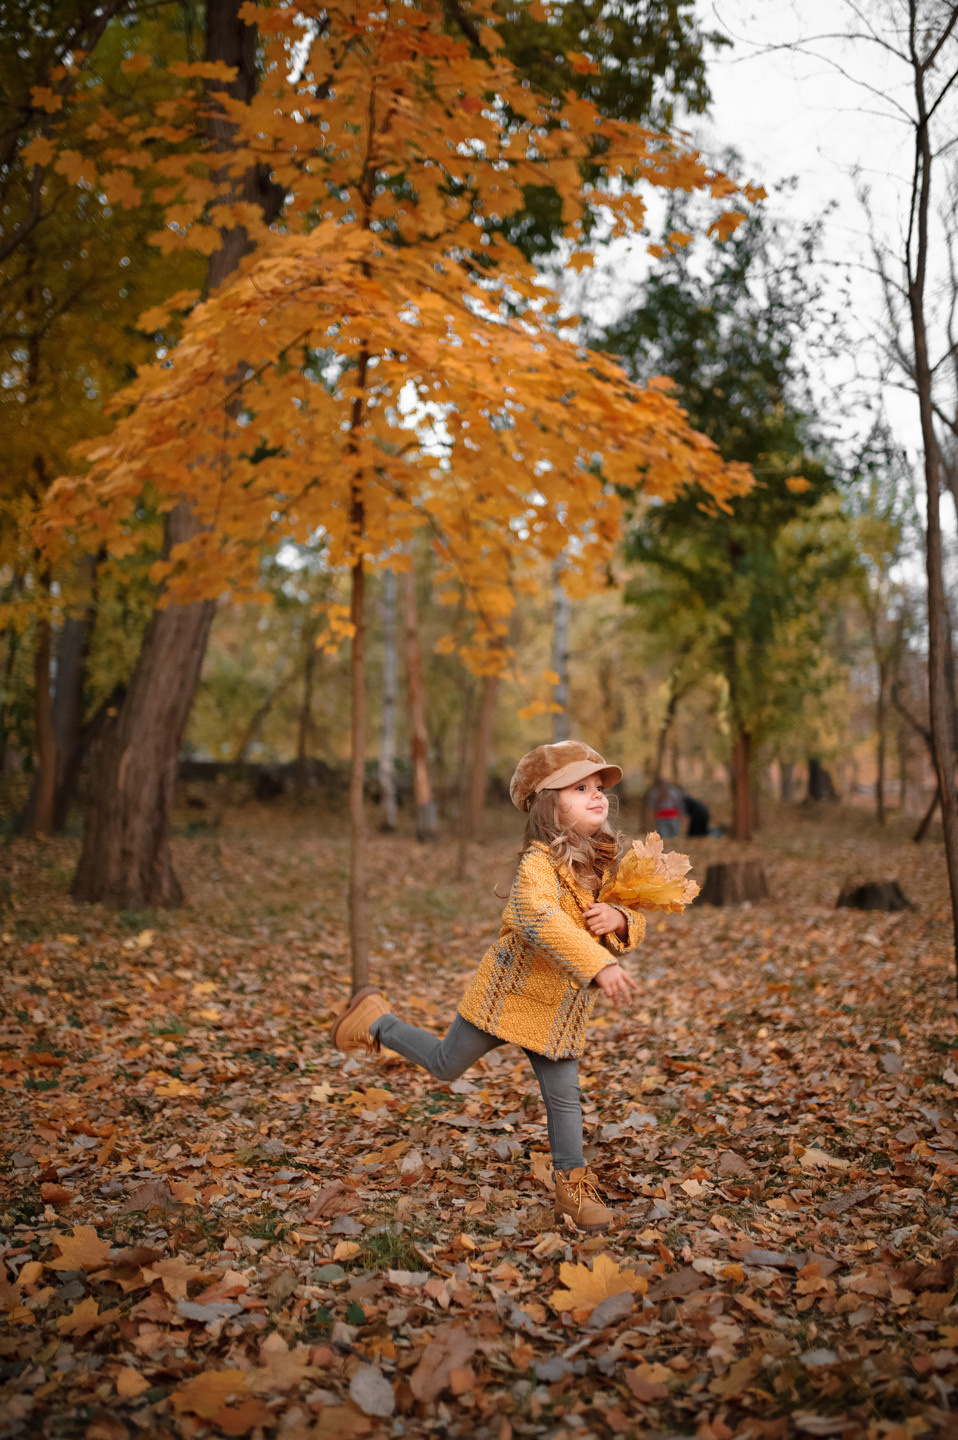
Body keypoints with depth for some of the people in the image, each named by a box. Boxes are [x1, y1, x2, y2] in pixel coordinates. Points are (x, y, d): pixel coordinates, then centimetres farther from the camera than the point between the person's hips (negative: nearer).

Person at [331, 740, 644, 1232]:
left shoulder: (602, 864, 2)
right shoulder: (540, 862, -24)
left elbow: (634, 923, 10)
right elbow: (539, 918, -43)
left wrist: (619, 920, -16)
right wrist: (599, 966, -50)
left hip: (562, 1008, 6)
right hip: (509, 993, -6)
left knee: (563, 1095, 6)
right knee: (446, 1065, 12)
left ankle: (573, 1185, 23)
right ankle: (377, 1020, 33)